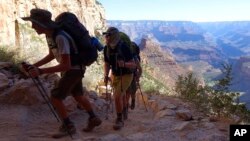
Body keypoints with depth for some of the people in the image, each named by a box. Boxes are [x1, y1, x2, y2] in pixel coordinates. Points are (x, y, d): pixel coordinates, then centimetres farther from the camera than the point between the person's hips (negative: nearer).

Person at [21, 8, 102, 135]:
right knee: (78, 96, 21)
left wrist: (40, 71, -36)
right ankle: (93, 119, 34)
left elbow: (66, 65, -34)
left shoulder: (60, 37, -33)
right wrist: (34, 65, 2)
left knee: (55, 98, -6)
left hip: (74, 70, -9)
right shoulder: (49, 34, -3)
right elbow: (51, 55, 11)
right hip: (70, 69, 9)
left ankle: (68, 126, 9)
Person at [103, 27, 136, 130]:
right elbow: (107, 64, 5)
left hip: (126, 75, -5)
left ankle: (120, 120, -3)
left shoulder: (124, 47, -24)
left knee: (117, 96, -19)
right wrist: (106, 76, -9)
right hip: (115, 75, 6)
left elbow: (133, 64, -22)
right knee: (121, 95, 21)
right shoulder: (106, 48, -9)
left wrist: (124, 64, -41)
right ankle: (124, 111, 48)